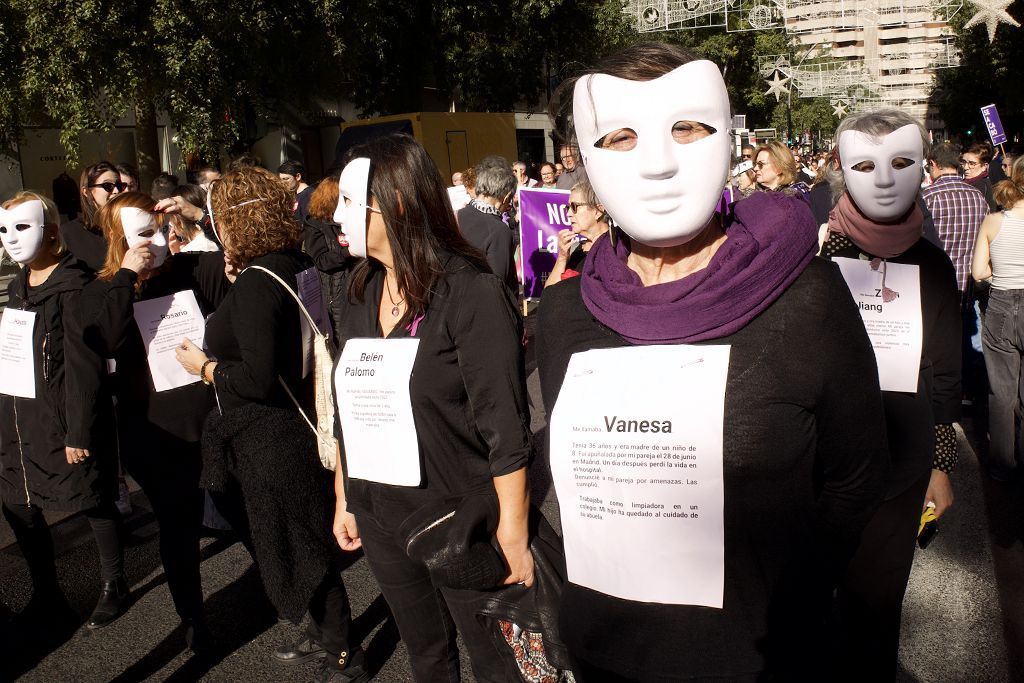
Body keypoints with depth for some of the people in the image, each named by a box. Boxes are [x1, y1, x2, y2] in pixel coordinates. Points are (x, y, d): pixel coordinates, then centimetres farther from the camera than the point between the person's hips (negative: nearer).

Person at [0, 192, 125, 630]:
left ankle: (114, 588, 24)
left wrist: (78, 432, -17)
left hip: (63, 418, -8)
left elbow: (84, 365, -17)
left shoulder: (73, 285, -14)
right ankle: (46, 595, 28)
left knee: (94, 503, 6)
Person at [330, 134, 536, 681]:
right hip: (380, 522, 6)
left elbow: (505, 431, -18)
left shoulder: (472, 294, -18)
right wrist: (343, 499, 14)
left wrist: (514, 538, -17)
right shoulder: (361, 294, 3)